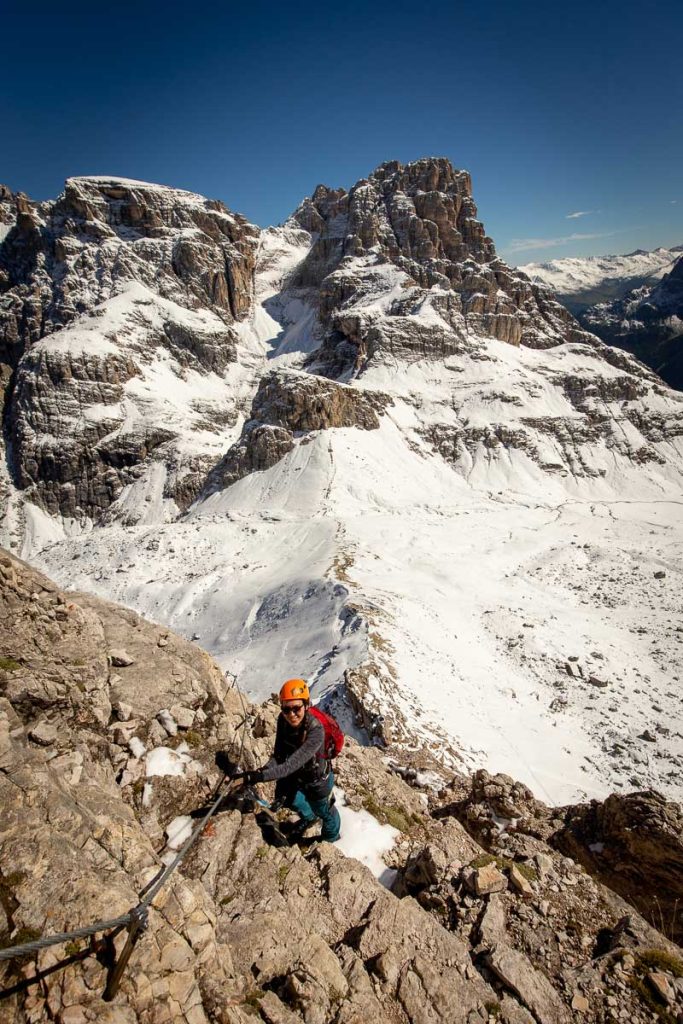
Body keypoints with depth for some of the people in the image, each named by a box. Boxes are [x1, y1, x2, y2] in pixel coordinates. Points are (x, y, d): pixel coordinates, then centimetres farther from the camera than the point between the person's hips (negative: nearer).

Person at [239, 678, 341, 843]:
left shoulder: (315, 730, -40)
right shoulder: (283, 720, -22)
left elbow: (294, 763, -46)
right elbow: (279, 755, -19)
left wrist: (261, 776, -55)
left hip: (317, 779, -4)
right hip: (296, 776, 4)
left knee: (325, 812, 19)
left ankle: (332, 841, 53)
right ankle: (308, 817, 48)